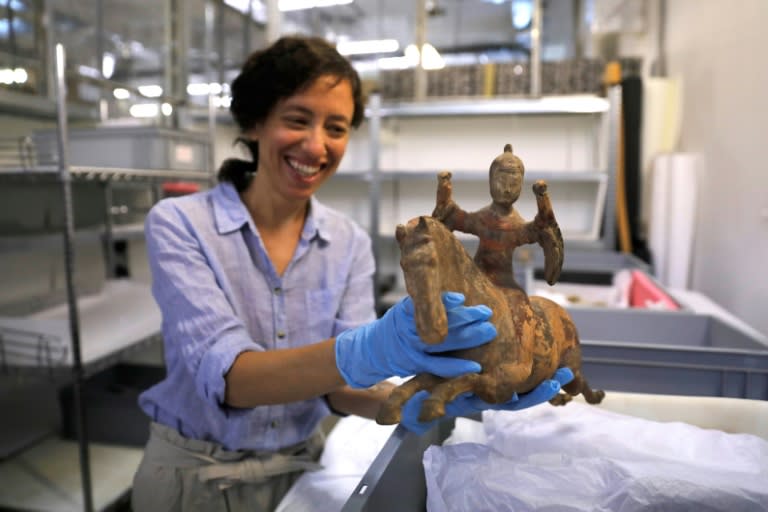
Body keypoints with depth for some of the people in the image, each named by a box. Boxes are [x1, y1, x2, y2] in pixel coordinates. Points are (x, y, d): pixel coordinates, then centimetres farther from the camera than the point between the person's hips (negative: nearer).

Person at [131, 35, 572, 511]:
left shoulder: (350, 243, -6)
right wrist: (363, 351, -46)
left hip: (299, 469, 3)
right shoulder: (178, 224, -17)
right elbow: (226, 376, -28)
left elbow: (340, 385, -12)